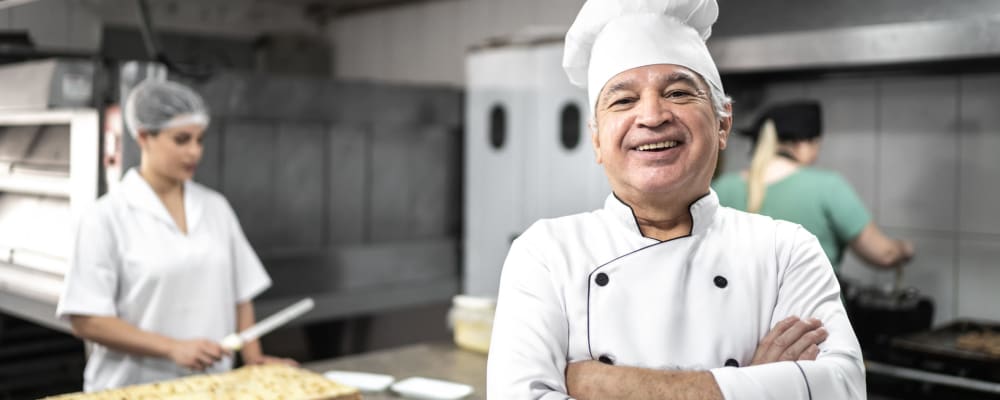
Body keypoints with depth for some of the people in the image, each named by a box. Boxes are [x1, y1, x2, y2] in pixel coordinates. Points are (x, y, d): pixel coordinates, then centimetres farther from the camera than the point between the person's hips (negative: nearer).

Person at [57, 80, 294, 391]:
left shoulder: (216, 207, 7)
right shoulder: (107, 217, -6)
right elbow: (86, 321, -9)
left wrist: (254, 361, 0)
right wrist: (173, 347, -16)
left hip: (211, 386, 3)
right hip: (133, 387, -3)